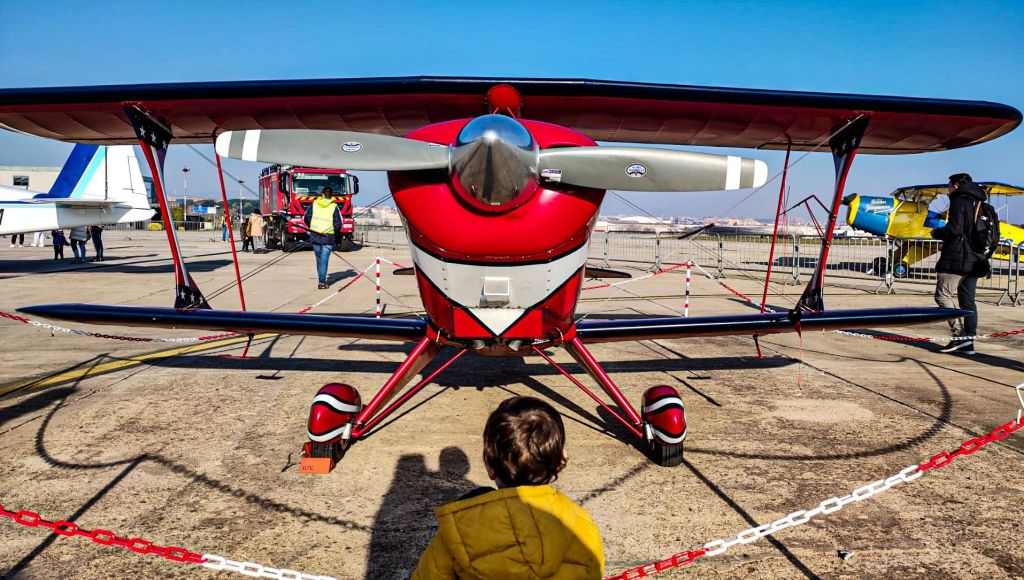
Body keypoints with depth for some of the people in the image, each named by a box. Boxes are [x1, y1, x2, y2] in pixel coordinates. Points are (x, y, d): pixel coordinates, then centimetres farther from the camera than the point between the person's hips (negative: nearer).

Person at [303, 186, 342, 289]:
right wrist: (334, 231, 12)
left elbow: (306, 218, 5)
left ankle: (321, 280, 25)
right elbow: (338, 223, -6)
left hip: (314, 236, 3)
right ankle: (322, 282, -3)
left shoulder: (313, 204, 4)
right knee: (324, 260, 0)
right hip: (328, 238, -3)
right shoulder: (334, 207, -4)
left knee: (319, 259, 16)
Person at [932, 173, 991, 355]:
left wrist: (937, 232, -2)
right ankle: (968, 342, 9)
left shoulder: (958, 202, -7)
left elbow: (954, 229, -19)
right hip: (974, 260, 9)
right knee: (968, 301, 8)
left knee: (942, 295, -6)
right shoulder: (979, 204, 19)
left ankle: (960, 335, -14)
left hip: (957, 259, -9)